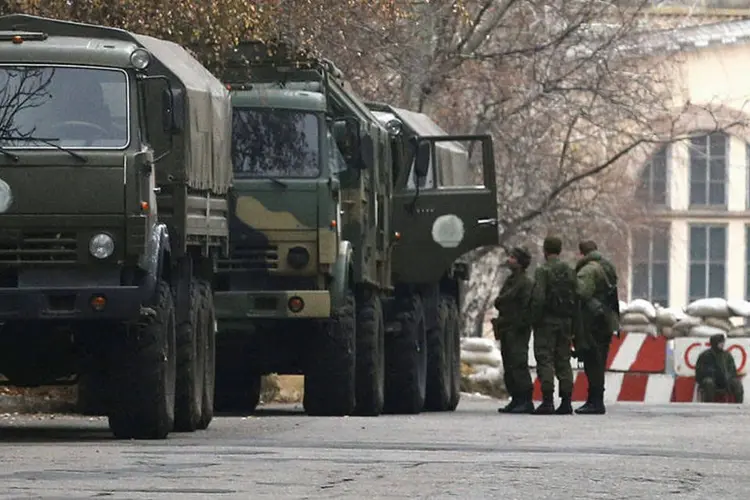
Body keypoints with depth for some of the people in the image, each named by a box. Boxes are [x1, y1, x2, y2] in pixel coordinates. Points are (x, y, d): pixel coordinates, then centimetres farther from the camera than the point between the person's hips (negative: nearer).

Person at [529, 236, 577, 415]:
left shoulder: (543, 271, -10)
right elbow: (576, 298, 9)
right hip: (565, 322, 6)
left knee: (545, 360, -4)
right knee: (563, 360, 10)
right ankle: (566, 402, 6)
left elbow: (538, 299, -17)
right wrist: (572, 322, 12)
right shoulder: (570, 272, 10)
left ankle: (547, 400, -11)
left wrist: (534, 320, -7)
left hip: (547, 320, -6)